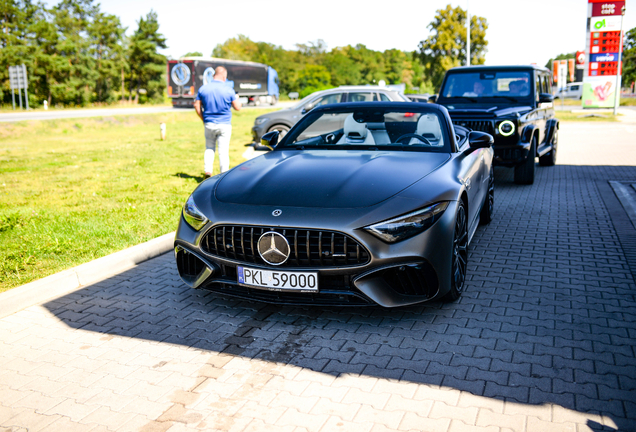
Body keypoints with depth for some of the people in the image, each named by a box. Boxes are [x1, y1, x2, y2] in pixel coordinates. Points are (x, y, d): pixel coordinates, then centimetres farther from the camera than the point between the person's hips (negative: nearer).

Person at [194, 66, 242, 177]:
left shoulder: (203, 89, 1)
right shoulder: (229, 90, -8)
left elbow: (196, 105, 4)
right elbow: (238, 107, -2)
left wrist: (203, 119, 13)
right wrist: (237, 98, 18)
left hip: (208, 124, 3)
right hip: (224, 125, -3)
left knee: (209, 148, 16)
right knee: (223, 151, 2)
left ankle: (207, 172, 8)